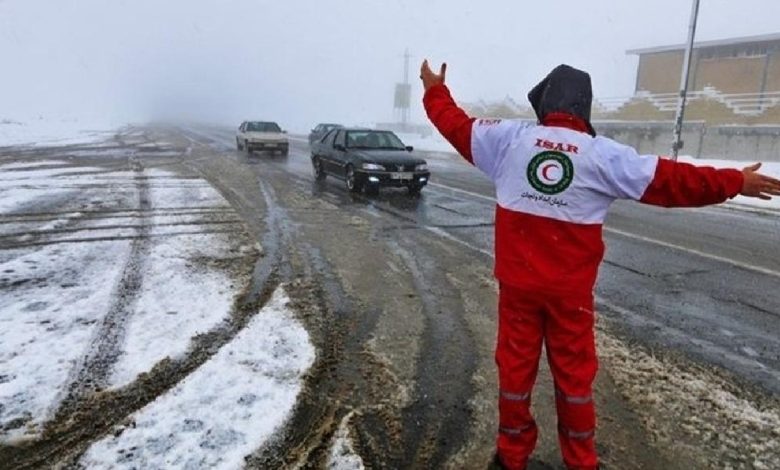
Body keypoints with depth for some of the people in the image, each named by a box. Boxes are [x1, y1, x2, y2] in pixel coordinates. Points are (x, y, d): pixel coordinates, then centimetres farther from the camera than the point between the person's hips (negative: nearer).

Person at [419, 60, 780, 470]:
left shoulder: (510, 138, -6)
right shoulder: (604, 155, -7)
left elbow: (456, 125, 6)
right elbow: (672, 180, -1)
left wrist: (435, 90, 24)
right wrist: (736, 183, 13)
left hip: (518, 281, 1)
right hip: (571, 289, 0)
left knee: (516, 365, 12)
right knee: (573, 372, 15)